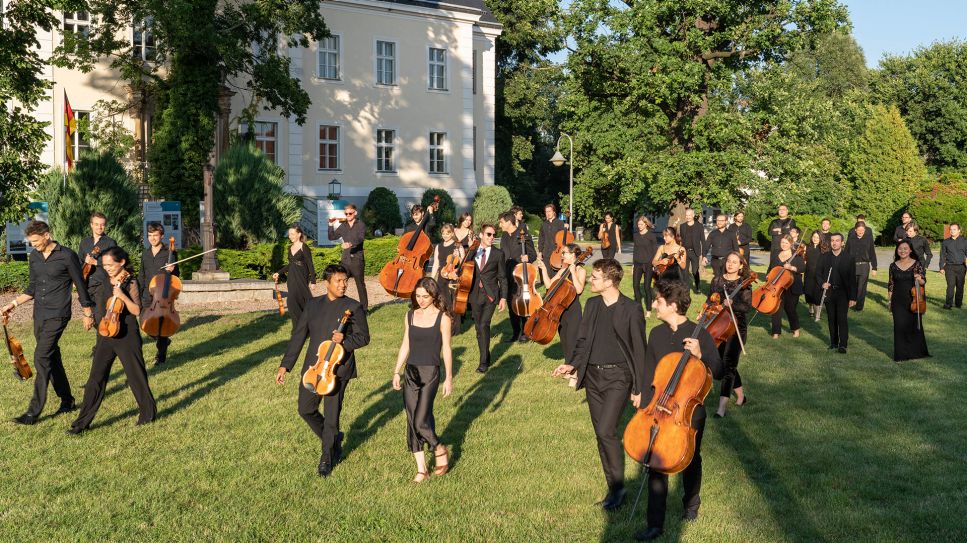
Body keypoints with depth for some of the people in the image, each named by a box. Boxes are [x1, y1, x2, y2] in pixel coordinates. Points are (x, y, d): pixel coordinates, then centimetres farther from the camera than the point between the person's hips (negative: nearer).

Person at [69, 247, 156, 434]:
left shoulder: (130, 282, -8)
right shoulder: (105, 283, 10)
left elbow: (136, 310, -16)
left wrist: (122, 295, -26)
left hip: (126, 336, -5)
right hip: (105, 334, 5)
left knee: (136, 376, 6)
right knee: (96, 378, 2)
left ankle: (148, 412, 24)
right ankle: (82, 422, 5)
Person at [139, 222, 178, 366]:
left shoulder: (170, 253, -4)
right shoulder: (145, 254, 11)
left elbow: (175, 276, -1)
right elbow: (141, 277, 18)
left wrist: (172, 270, -24)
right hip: (148, 296, 5)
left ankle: (161, 356, 8)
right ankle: (163, 341, 34)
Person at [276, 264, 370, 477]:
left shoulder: (354, 307, -5)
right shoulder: (313, 305, 7)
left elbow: (364, 337, -2)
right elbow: (298, 336, 8)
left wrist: (345, 339, -22)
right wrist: (285, 365, 5)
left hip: (338, 369, -5)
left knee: (331, 416, -1)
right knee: (305, 409, 14)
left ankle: (327, 457, 19)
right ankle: (334, 439, 36)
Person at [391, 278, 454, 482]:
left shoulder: (442, 318, -6)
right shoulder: (410, 315, 7)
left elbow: (446, 350, -4)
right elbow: (405, 345, 12)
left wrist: (449, 378, -4)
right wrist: (396, 372, 11)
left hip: (430, 373, -5)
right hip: (410, 373, 5)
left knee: (421, 422, -12)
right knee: (412, 422, 4)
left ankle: (440, 450, 17)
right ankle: (421, 469, 14)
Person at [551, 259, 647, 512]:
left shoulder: (632, 309, -10)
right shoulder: (592, 305, 7)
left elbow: (639, 350, -6)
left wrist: (639, 388, -6)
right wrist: (573, 364, -3)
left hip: (618, 377, -6)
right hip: (592, 376, 6)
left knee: (606, 430, -17)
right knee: (601, 434, 10)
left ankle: (618, 485, 2)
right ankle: (613, 487, 22)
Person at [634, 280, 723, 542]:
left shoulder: (700, 334, -11)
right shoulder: (656, 334, 2)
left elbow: (719, 373, -12)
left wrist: (700, 355, -29)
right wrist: (646, 406, 8)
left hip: (690, 410, -3)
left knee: (690, 460, 15)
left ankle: (691, 504, 42)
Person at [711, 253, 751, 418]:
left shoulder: (744, 284, -5)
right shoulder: (717, 280, 7)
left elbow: (748, 307, -15)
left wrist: (732, 304, -31)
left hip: (737, 327, -5)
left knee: (729, 365, -13)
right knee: (727, 364, 14)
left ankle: (722, 407, -17)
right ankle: (741, 395, 37)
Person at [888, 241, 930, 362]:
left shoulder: (917, 264, -3)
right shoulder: (893, 266, 4)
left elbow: (923, 283, -2)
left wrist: (919, 279, -25)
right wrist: (890, 302, 8)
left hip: (913, 301, -2)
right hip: (898, 302, 2)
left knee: (914, 326, 5)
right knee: (899, 327, 2)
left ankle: (915, 352, 22)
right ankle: (901, 354, 12)